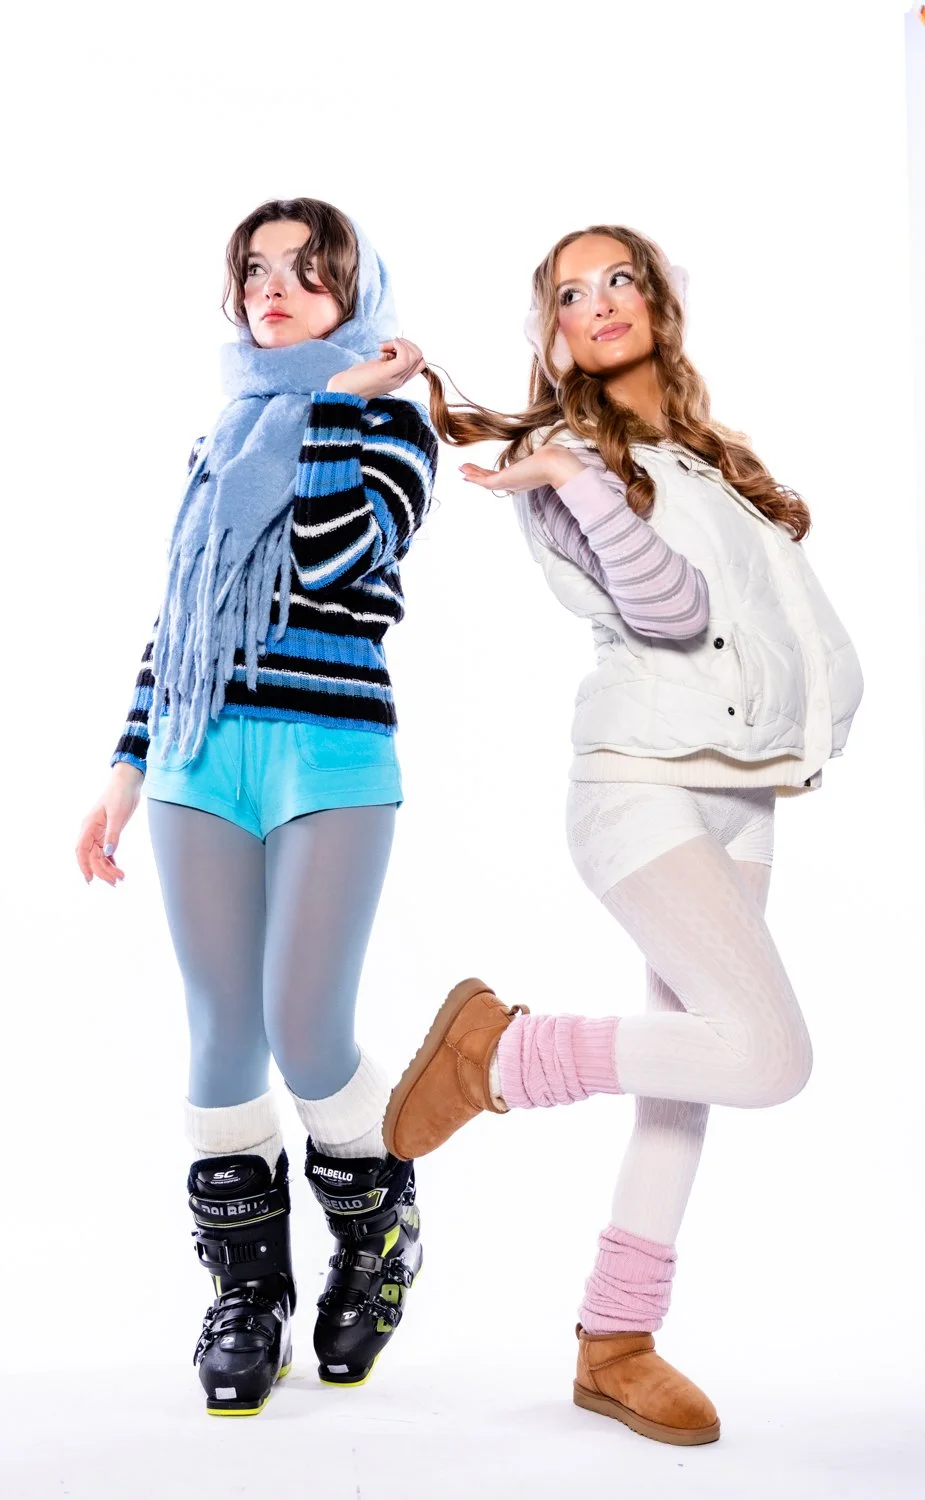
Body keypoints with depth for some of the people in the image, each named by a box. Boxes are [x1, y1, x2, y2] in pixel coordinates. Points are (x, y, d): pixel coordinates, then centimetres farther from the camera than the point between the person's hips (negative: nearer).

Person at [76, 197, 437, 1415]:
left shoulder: (392, 421, 5)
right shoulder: (224, 438, 21)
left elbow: (327, 558, -15)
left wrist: (341, 398, -6)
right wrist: (129, 766, 17)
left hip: (333, 751, -4)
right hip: (201, 755, 5)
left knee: (306, 1035, -8)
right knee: (223, 1035, 3)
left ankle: (382, 1240, 20)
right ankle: (248, 1292, 17)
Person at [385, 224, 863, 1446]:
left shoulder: (707, 452, 18)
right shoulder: (560, 457, -2)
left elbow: (789, 608, 20)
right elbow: (670, 610, -16)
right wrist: (575, 480, -25)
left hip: (743, 793, 7)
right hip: (645, 785, -7)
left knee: (687, 1075, 6)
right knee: (769, 1057, -19)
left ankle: (618, 1345, 16)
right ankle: (498, 1048, 0)